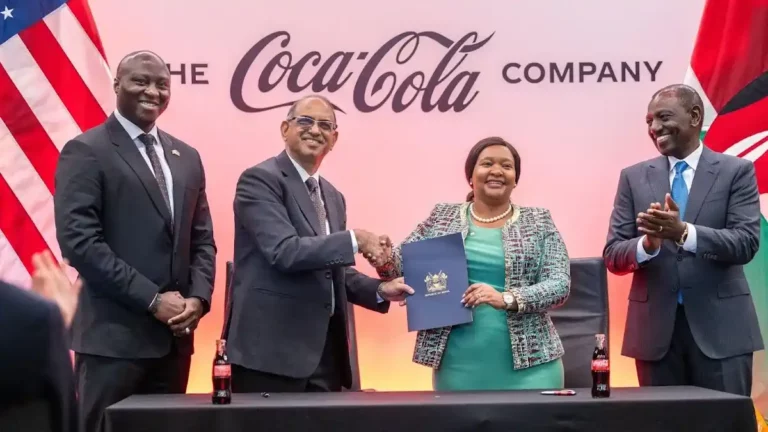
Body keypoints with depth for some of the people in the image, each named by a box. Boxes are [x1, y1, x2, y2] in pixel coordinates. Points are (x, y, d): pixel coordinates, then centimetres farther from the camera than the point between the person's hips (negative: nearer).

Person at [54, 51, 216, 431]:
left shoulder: (186, 157, 15)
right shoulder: (86, 152, -4)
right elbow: (79, 241, -14)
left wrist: (198, 297, -4)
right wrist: (153, 300, -15)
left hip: (175, 336, 6)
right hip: (115, 336, -6)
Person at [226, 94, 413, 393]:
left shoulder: (333, 197, 18)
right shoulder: (260, 179, -8)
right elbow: (284, 251, -21)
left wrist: (380, 290, 6)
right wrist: (354, 240, -18)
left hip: (325, 351, 8)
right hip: (271, 350, -8)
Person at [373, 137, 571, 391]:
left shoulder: (538, 222, 5)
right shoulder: (442, 217, 9)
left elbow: (560, 284, -3)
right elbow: (402, 263, 12)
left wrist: (506, 299, -19)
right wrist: (383, 259, -12)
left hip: (527, 362, -1)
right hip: (458, 363, 1)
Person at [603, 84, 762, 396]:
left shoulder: (736, 171, 1)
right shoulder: (634, 177, 7)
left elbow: (746, 242, -11)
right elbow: (612, 255, 2)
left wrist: (683, 232, -26)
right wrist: (648, 244, -20)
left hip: (720, 326, -2)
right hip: (656, 328, 2)